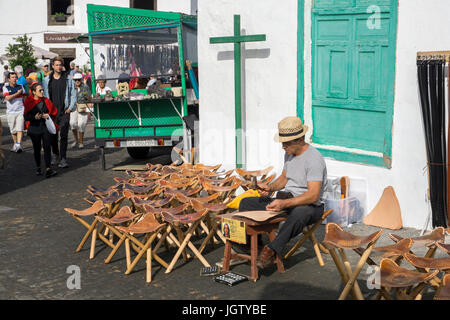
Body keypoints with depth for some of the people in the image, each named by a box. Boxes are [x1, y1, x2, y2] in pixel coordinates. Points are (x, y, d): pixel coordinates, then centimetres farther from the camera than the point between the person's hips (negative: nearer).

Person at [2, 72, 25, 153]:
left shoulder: (20, 86, 7)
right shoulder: (6, 87, 0)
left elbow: (25, 98, 17)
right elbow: (8, 98, -15)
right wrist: (18, 93, -12)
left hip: (20, 111, 0)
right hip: (10, 112, 0)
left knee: (20, 129, -13)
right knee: (13, 130, 8)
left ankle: (18, 145, -20)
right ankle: (15, 144, 26)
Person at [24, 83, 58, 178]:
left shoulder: (46, 101, 2)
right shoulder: (29, 102, -1)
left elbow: (54, 113, 11)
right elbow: (26, 116, 2)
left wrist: (48, 116, -10)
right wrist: (34, 117, -17)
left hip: (46, 128, 0)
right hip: (34, 128, 0)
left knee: (47, 147, -11)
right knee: (37, 149, 11)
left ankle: (48, 169, -17)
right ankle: (38, 168, 28)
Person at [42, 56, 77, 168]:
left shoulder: (68, 78, 5)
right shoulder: (47, 80, 8)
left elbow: (73, 94, 6)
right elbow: (44, 95, 12)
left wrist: (70, 108, -4)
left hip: (64, 112, -2)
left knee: (64, 136, -9)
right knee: (53, 135, 9)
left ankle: (63, 159, -8)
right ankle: (55, 155, 28)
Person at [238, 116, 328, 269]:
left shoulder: (314, 159, -20)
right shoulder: (289, 153, 8)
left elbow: (313, 196, -28)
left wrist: (284, 204, -37)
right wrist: (270, 187, 0)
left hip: (310, 205, -8)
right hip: (286, 200, 8)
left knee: (299, 213, -45)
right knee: (246, 203, -2)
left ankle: (271, 250, -33)